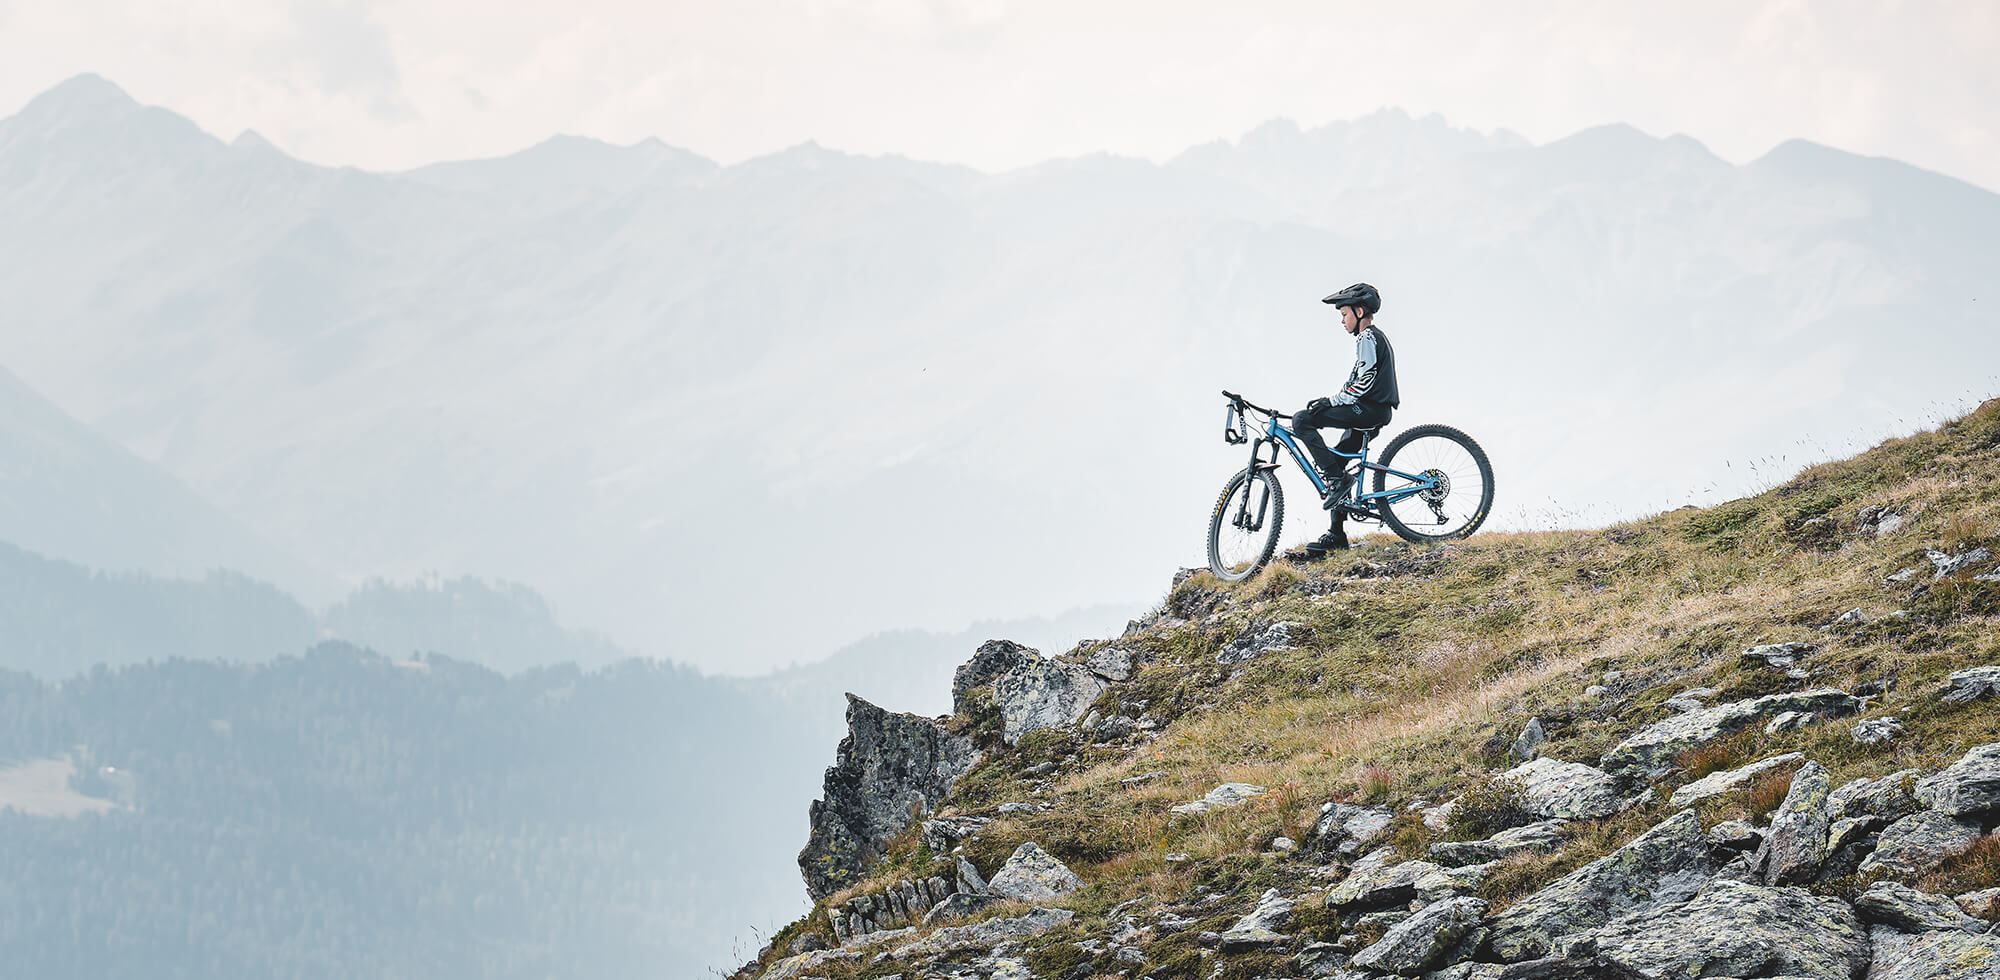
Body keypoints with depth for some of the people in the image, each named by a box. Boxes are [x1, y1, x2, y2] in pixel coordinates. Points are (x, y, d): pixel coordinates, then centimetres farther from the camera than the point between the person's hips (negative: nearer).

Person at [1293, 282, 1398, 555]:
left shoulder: (1367, 338, -10)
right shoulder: (1376, 337, 23)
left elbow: (1365, 382, -21)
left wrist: (1330, 402, -21)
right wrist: (1330, 401, 21)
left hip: (1369, 410, -10)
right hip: (1373, 412, 10)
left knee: (1302, 420, -17)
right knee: (1333, 465, 11)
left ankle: (1337, 479, -18)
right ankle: (1337, 534, 10)